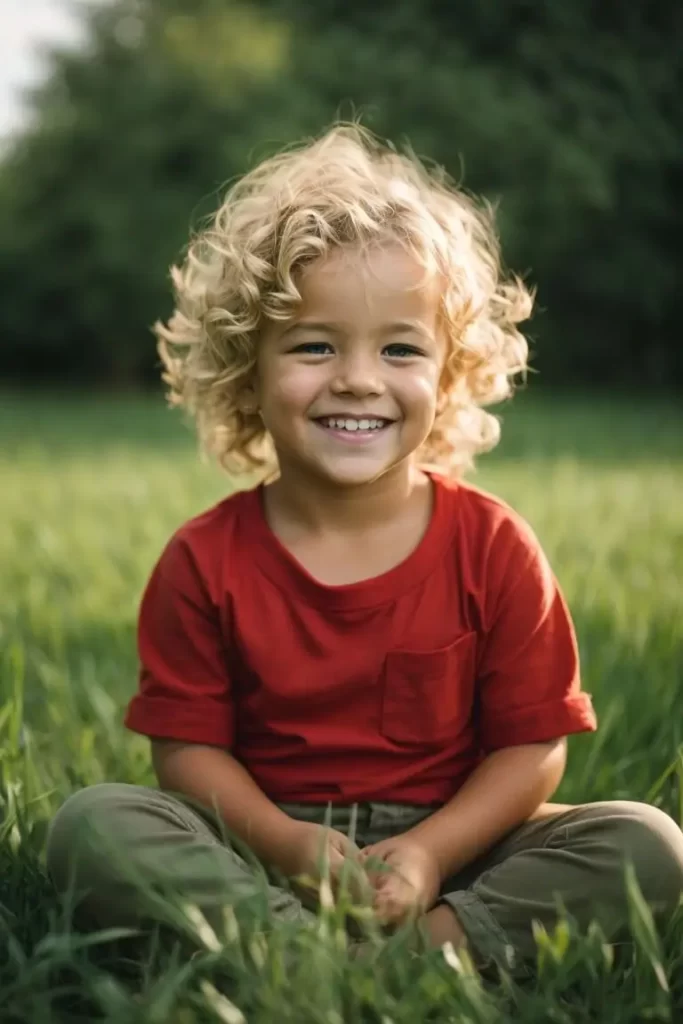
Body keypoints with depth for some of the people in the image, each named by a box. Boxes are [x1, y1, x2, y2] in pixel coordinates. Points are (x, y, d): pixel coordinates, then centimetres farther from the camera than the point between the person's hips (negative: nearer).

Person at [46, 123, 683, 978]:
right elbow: (187, 746, -3)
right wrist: (286, 844, -21)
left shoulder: (494, 548, -3)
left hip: (449, 849, 1)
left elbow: (532, 745, -3)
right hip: (264, 851, 0)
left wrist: (427, 853, -19)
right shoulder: (205, 561, -2)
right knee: (92, 824, -26)